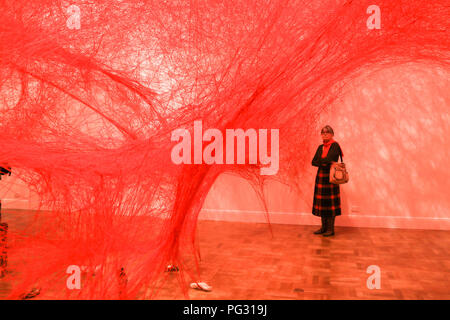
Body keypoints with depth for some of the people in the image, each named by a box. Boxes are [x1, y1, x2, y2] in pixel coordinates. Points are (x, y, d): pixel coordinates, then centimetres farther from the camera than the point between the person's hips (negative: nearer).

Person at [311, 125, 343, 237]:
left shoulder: (335, 145, -6)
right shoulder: (320, 147, 13)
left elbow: (329, 159, -18)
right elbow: (313, 162, 7)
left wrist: (320, 161, -1)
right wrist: (323, 163, -10)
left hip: (331, 177, -6)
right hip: (321, 176, 6)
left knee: (330, 202, -4)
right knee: (322, 202, 8)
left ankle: (331, 229, 4)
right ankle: (324, 227, 17)